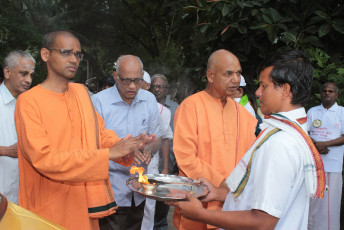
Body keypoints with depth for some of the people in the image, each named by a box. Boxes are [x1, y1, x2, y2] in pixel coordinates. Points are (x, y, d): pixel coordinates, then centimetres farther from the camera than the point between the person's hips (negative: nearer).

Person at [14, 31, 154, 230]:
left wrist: (124, 146, -12)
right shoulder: (29, 101, -14)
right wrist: (108, 154, -24)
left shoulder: (81, 92, 6)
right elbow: (43, 158, -22)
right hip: (51, 209, -5)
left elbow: (100, 133, 10)